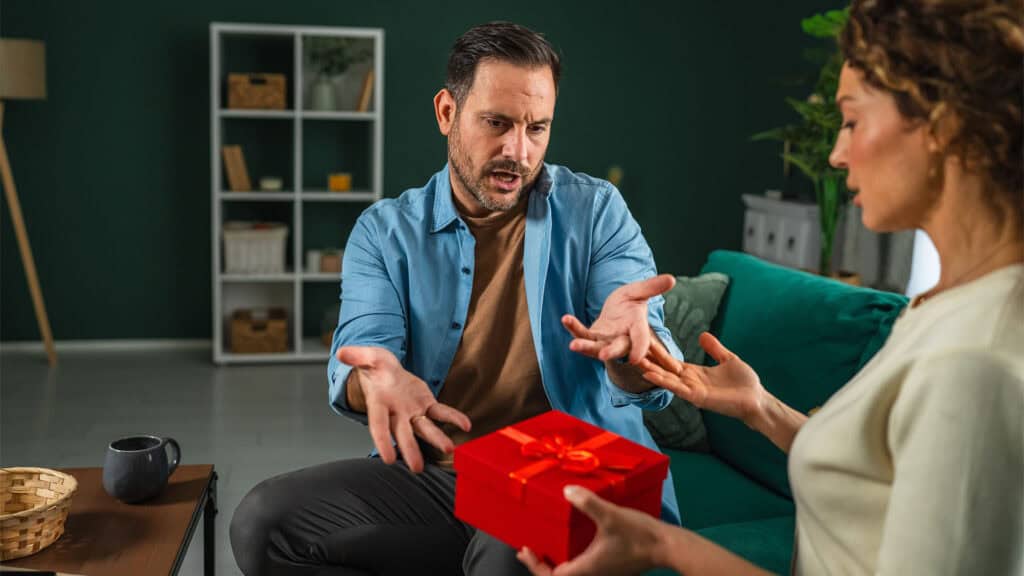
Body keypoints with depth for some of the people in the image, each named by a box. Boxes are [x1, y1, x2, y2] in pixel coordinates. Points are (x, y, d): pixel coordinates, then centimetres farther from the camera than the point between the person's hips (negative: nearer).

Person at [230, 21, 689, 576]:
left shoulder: (596, 212, 0)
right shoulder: (385, 230, 5)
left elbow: (650, 381, -9)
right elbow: (355, 357, -8)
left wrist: (628, 341, -34)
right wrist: (379, 380, -34)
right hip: (434, 475, 4)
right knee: (262, 523, -16)